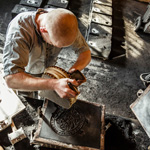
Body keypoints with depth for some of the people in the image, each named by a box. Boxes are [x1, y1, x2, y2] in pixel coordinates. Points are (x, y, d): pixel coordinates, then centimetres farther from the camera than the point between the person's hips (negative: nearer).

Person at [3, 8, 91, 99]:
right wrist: (54, 85, -61)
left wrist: (74, 70, -40)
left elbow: (86, 52, -19)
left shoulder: (63, 23, -30)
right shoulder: (19, 30, -43)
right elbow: (11, 79, -50)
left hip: (48, 69, 3)